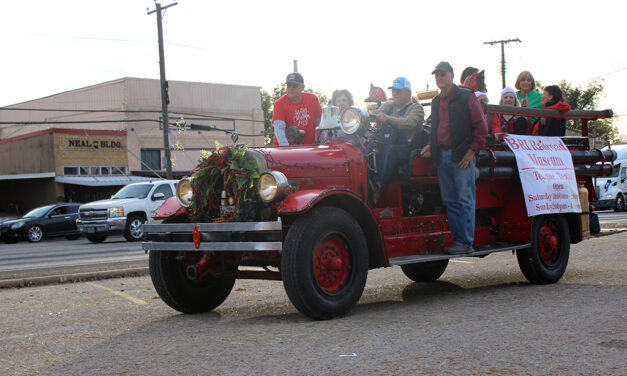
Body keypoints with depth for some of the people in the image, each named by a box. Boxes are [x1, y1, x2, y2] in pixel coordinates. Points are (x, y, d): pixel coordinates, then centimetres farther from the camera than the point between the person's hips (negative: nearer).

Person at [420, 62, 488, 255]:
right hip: (442, 157, 7)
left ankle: (465, 243, -2)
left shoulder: (466, 97, -2)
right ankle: (458, 240, 12)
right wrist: (431, 145, 11)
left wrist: (472, 151, -9)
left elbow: (481, 126, -4)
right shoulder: (436, 101, 18)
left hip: (462, 157, -7)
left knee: (465, 201, -5)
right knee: (450, 201, 7)